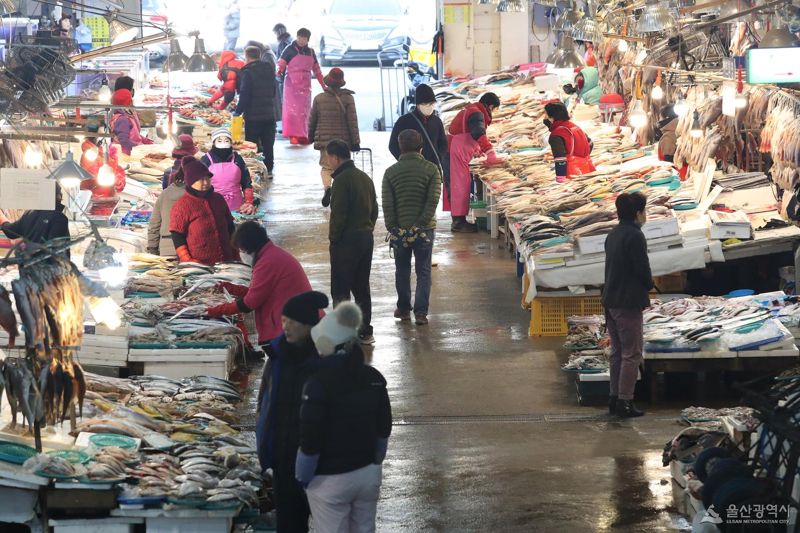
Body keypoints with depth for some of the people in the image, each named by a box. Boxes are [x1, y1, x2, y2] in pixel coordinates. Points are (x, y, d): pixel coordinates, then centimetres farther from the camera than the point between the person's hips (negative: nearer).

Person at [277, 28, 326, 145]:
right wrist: (279, 71, -33)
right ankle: (293, 135, -11)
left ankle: (302, 136, 8)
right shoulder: (290, 50, -1)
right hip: (291, 84, -4)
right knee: (292, 109, -10)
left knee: (304, 111, 4)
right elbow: (281, 63, -10)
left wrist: (323, 85, 22)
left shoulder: (310, 52, 13)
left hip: (305, 86, 4)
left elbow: (316, 70, 20)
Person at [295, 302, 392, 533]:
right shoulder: (374, 378, -1)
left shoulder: (319, 383, -20)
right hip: (368, 474, 6)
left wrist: (302, 477, -4)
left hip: (330, 479, -6)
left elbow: (310, 439, -18)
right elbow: (384, 429, 8)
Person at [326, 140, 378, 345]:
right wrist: (367, 230, 17)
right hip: (366, 238, 9)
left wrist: (333, 237, -8)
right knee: (362, 287, 15)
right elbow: (374, 210, 16)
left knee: (340, 289, -3)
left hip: (346, 240, -8)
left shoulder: (342, 180, -16)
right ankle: (365, 331, 18)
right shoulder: (365, 178, 12)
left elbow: (338, 214, -19)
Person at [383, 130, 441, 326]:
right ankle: (421, 312, 0)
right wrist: (423, 222, -11)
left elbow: (387, 205, -5)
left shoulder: (391, 172, -2)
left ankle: (404, 309, 23)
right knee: (423, 271, 6)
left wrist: (392, 228, 0)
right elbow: (433, 199, -13)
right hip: (424, 229, -1)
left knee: (402, 271, 16)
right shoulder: (431, 169, -4)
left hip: (400, 229, 1)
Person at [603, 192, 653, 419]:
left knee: (618, 351, 16)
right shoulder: (635, 236, -16)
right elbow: (643, 269, -17)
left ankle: (615, 398, 19)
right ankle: (625, 402, -5)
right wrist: (649, 284, 4)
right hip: (628, 302, -9)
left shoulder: (613, 234, 11)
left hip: (610, 300, 9)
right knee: (631, 354, -4)